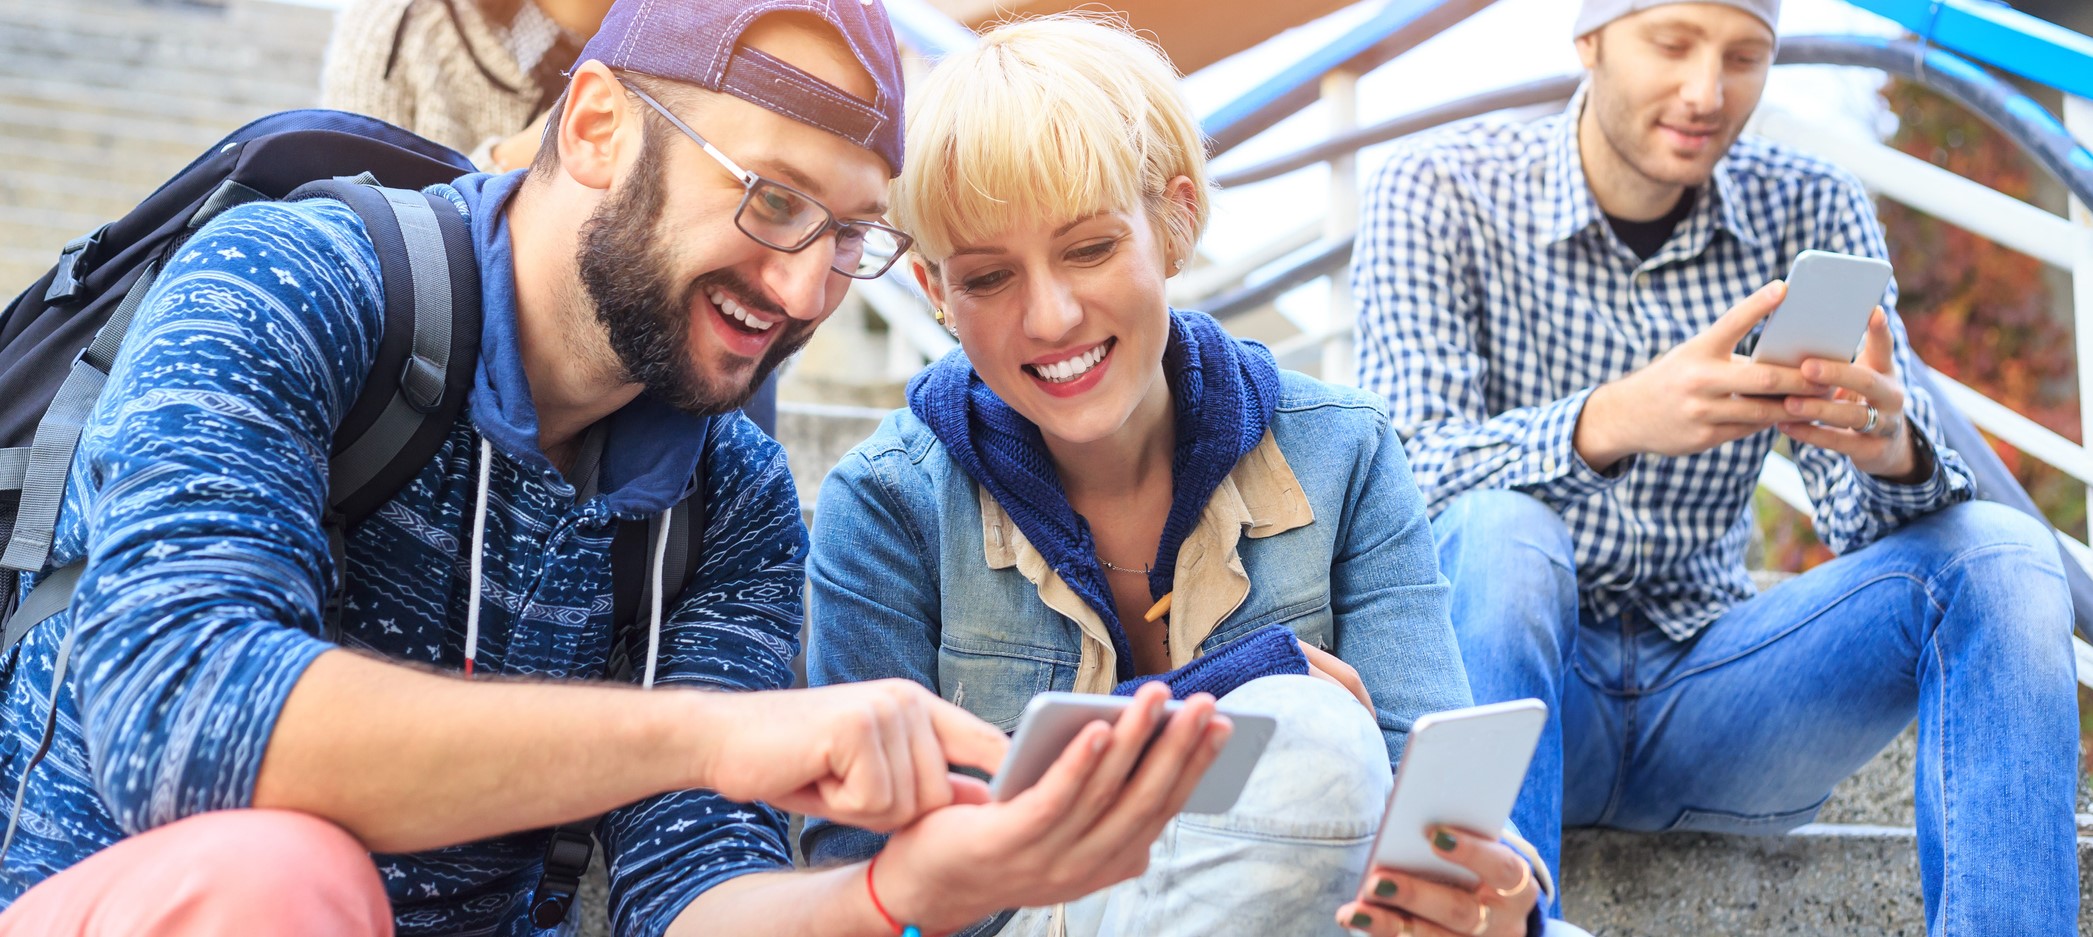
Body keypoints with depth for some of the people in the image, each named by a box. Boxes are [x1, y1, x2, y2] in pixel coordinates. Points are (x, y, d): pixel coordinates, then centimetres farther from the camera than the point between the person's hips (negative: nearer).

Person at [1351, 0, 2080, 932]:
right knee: (1498, 533, -35)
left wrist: (1893, 453, -30)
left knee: (2000, 554, -17)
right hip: (1511, 677, -3)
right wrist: (1611, 422, -39)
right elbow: (1403, 478, -20)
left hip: (1709, 696, 4)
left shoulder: (1811, 214, 2)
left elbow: (1869, 526, -4)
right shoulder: (1438, 190, -7)